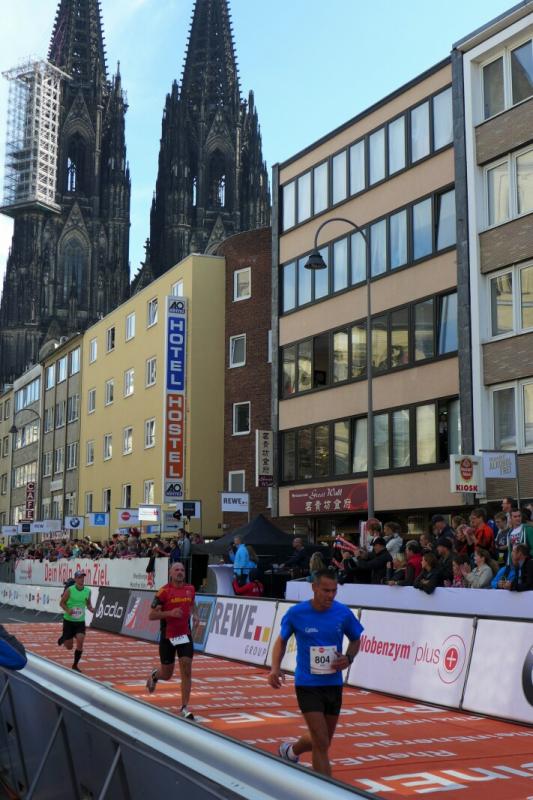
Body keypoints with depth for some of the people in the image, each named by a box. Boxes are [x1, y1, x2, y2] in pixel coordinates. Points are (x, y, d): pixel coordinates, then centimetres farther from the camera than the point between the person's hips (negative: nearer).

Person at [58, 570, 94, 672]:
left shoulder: (87, 591, -2)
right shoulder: (70, 590, -14)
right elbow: (62, 602, -5)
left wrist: (91, 609, -10)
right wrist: (67, 610, -23)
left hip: (80, 622, 3)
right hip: (68, 620, -2)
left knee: (80, 642, -15)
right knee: (69, 646, 4)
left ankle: (75, 665, 3)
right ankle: (63, 638, 41)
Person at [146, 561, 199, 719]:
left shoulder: (190, 589, 3)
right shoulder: (164, 591, -12)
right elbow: (152, 615, -11)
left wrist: (194, 614, 6)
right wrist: (170, 613, -25)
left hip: (185, 635, 3)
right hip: (168, 637, -3)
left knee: (186, 671, -8)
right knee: (167, 675, 9)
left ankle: (184, 709, -1)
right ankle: (154, 675, 45)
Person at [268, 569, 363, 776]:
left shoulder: (343, 613, -6)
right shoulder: (296, 613, -11)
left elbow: (355, 640, 11)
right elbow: (282, 640, 5)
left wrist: (349, 658, -10)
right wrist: (275, 667, -10)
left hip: (334, 684, 4)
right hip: (307, 684, -4)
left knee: (321, 740, 18)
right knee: (321, 744, -13)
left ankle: (290, 751, 48)